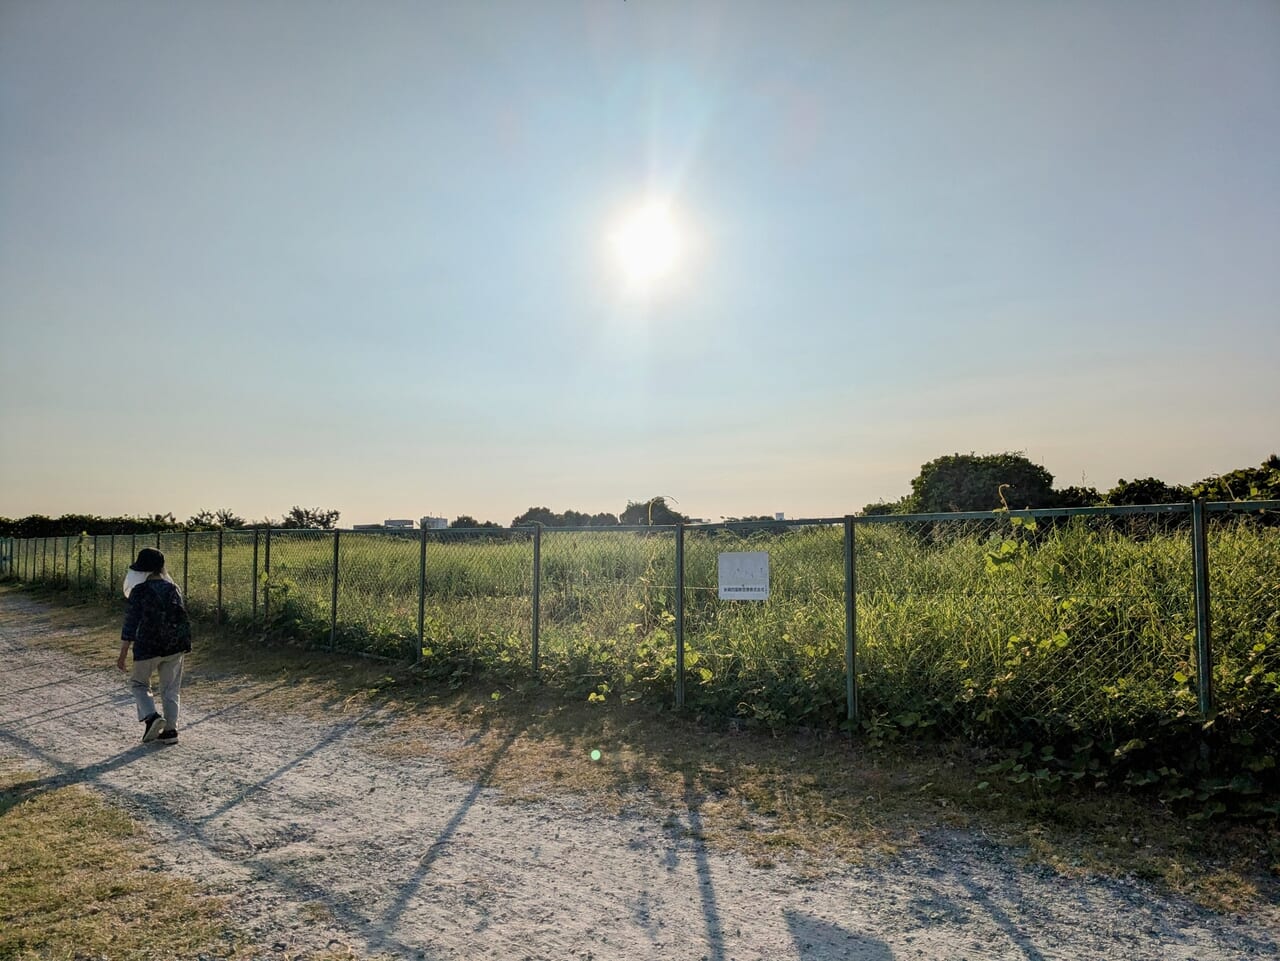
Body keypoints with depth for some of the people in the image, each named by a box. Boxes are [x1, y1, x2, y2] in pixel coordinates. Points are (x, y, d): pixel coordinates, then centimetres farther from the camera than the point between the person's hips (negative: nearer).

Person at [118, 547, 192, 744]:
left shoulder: (139, 591, -11)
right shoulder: (173, 588, 4)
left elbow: (130, 624, -12)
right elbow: (182, 618, 10)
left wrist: (123, 654, -7)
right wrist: (184, 645, 21)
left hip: (147, 647, -4)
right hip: (175, 647, 4)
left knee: (138, 683, 17)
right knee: (170, 689, 13)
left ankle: (152, 716, -4)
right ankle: (170, 730, 13)